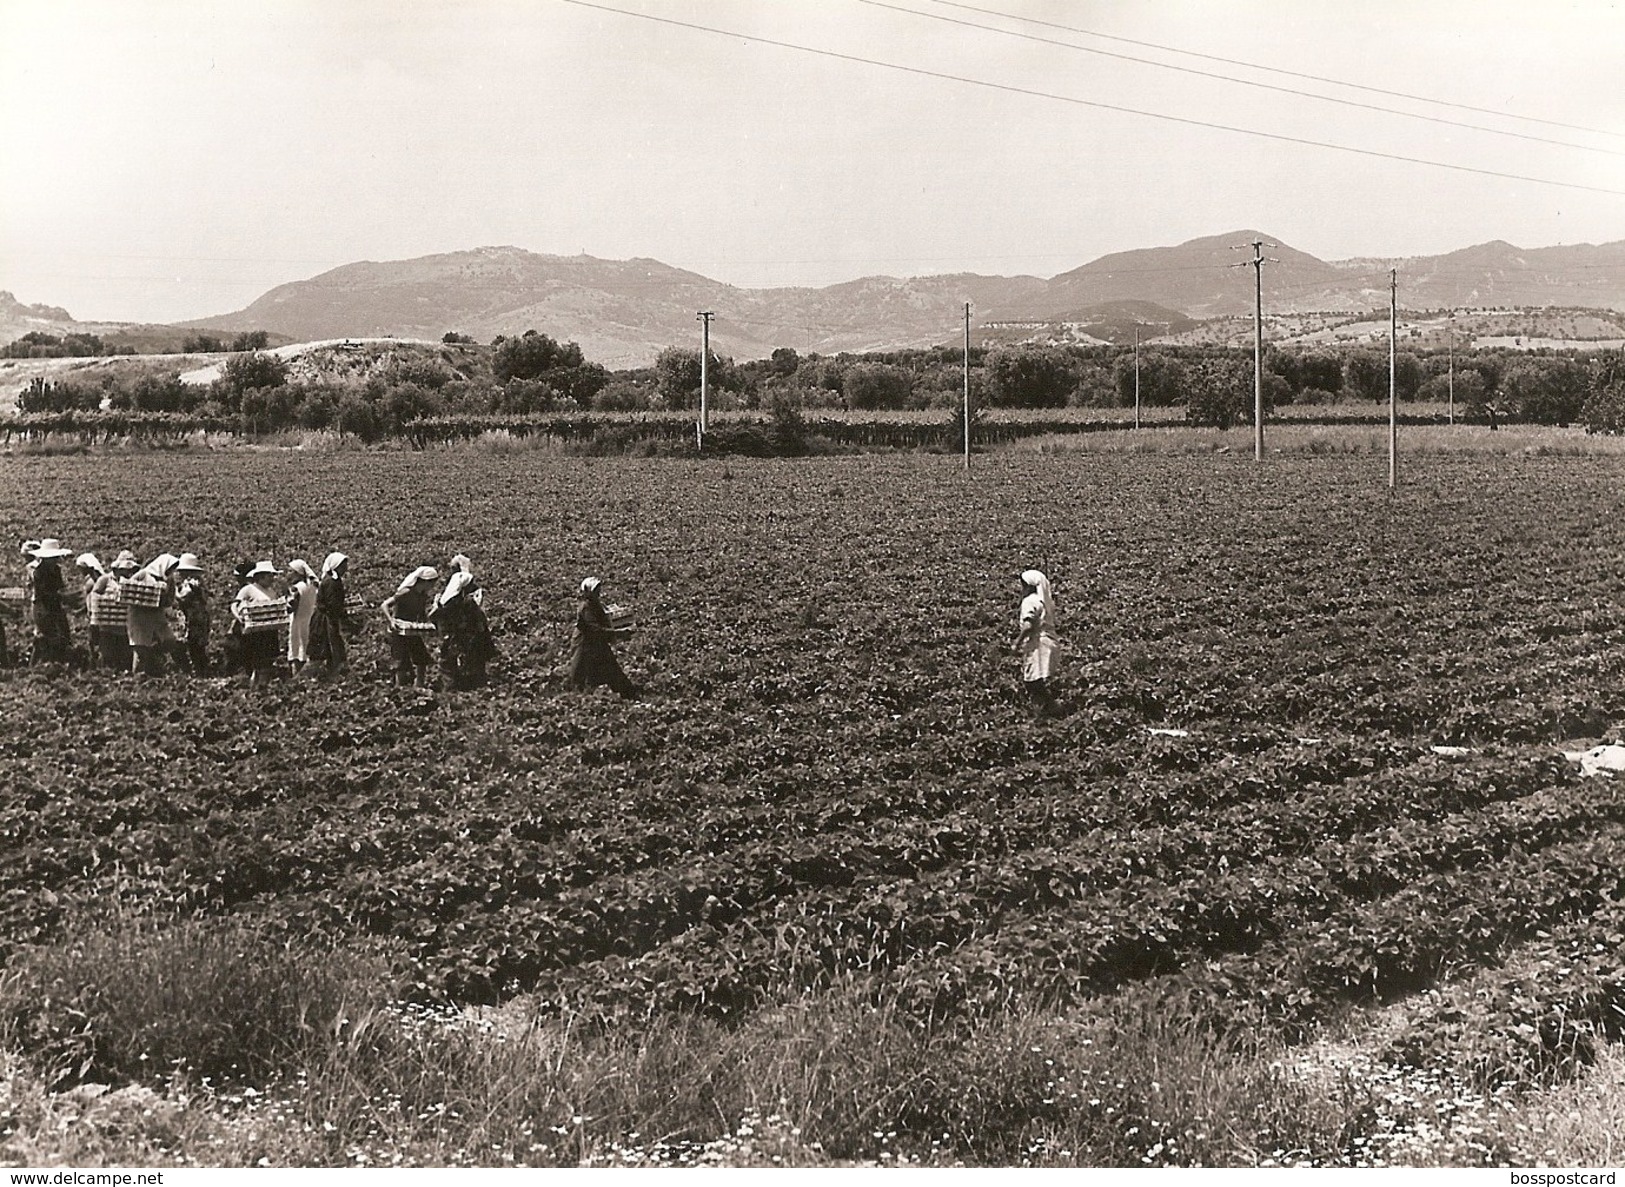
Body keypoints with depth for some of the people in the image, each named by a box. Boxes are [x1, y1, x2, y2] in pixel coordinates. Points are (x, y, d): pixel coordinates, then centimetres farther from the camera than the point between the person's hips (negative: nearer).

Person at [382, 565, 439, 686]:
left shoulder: (424, 596, 3)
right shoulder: (406, 592, -19)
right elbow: (385, 605, -21)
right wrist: (390, 621, -35)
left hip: (413, 632, 7)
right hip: (399, 632, -7)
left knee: (422, 660, 6)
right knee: (402, 664, -8)